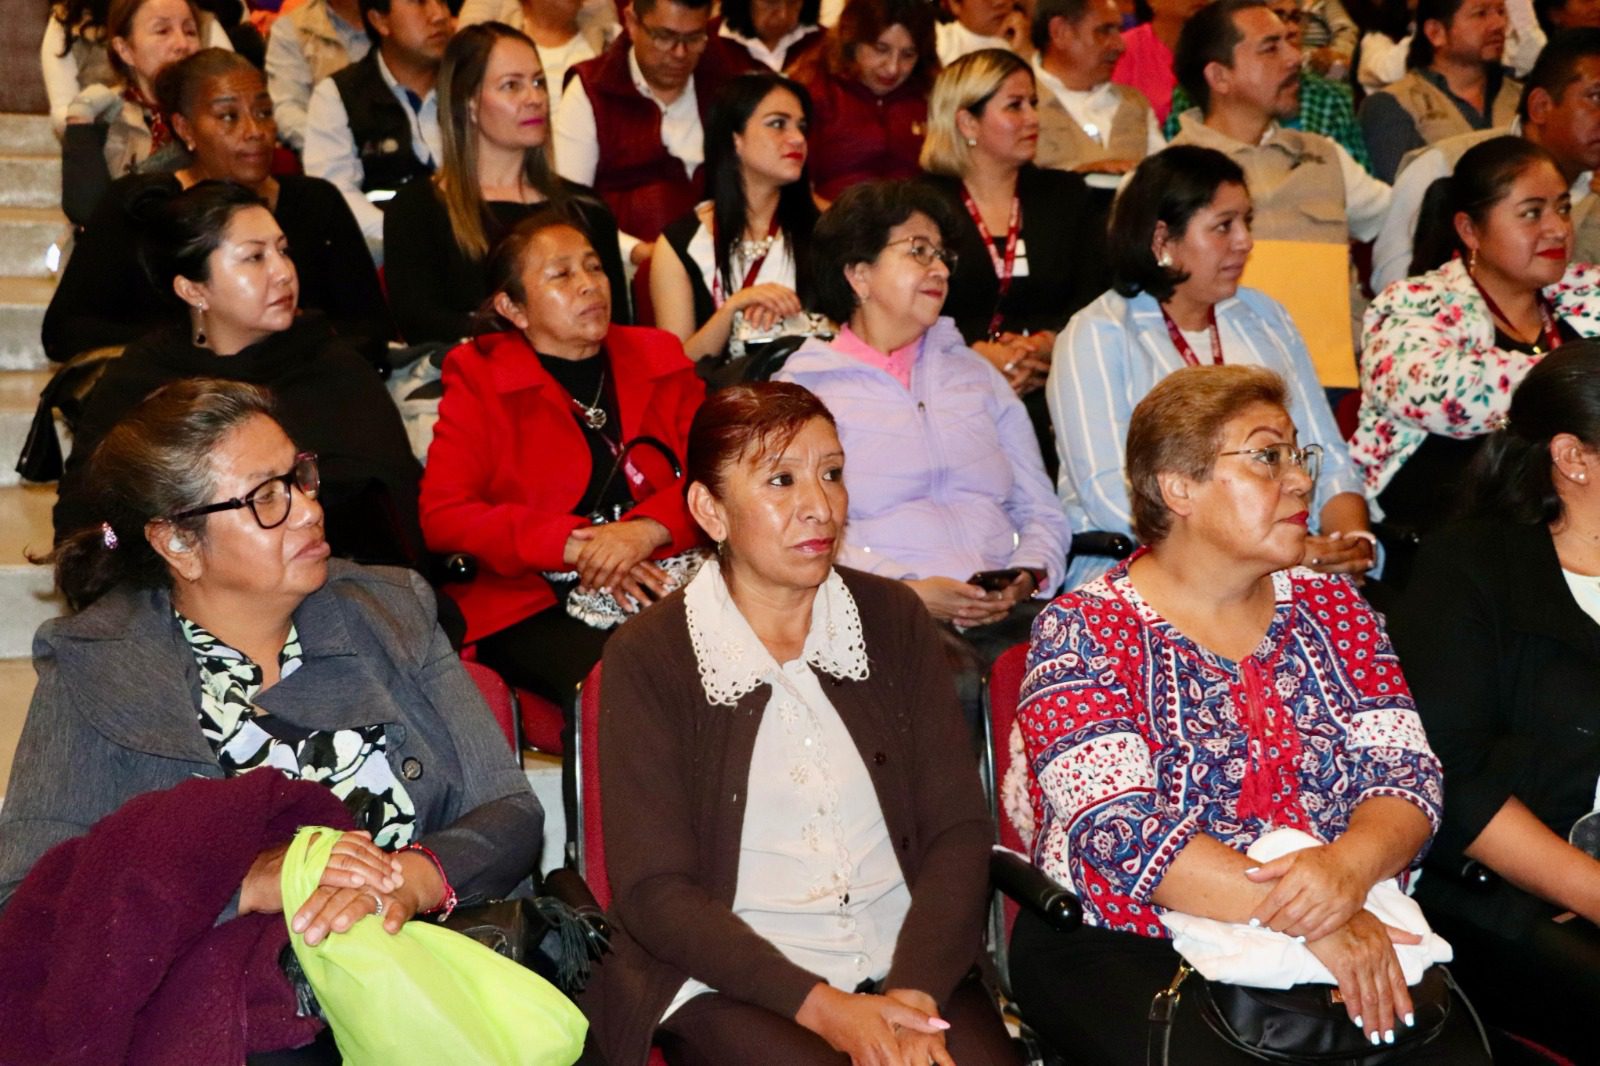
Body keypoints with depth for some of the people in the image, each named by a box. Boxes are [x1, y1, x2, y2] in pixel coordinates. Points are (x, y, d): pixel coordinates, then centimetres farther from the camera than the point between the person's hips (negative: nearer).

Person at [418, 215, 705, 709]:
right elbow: (441, 516, -4)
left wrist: (648, 529, -16)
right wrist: (577, 547, -14)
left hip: (663, 589, 3)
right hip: (534, 607, -3)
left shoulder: (659, 360, 17)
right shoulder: (479, 380, 9)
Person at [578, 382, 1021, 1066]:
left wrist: (913, 993, -13)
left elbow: (958, 829, 3)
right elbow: (653, 890, -5)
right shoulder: (647, 658, -2)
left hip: (912, 966, 3)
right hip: (728, 985, -3)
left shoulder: (893, 620, 8)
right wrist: (823, 1008, -16)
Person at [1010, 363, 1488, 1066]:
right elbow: (1118, 829, -17)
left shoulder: (1331, 608, 11)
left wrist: (1350, 863, -20)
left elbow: (1408, 774, 2)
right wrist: (1305, 920, -24)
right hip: (1126, 953, -4)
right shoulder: (1083, 632, -6)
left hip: (1349, 939, 4)